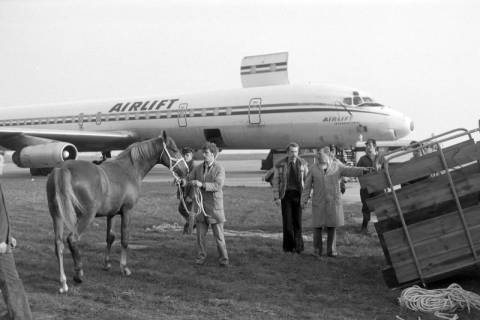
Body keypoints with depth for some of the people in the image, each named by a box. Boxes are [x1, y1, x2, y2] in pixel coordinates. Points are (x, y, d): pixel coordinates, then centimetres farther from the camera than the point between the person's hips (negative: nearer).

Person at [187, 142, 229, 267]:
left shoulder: (219, 169, -8)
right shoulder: (198, 168, 7)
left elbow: (218, 186, -19)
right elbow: (189, 179, 8)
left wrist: (202, 185, -30)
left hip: (214, 206, -4)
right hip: (200, 205, 4)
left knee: (218, 234, 1)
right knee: (200, 233, 7)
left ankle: (223, 258, 11)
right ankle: (201, 256, 19)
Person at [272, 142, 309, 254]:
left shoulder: (303, 163, 0)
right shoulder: (280, 165, -4)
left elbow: (307, 180, 6)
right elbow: (276, 182, 0)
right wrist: (276, 198, -6)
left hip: (298, 195, 1)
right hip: (286, 195, -1)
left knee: (297, 221, -1)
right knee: (287, 221, -4)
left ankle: (297, 246, 7)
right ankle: (289, 246, 7)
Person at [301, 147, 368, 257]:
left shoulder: (337, 166, 1)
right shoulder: (313, 168, 1)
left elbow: (350, 171, -12)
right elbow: (307, 185, 3)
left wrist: (362, 170, -28)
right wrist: (304, 200, -2)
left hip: (333, 202, 1)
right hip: (318, 202, 0)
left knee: (332, 226, 2)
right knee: (317, 226, -2)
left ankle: (331, 251, 10)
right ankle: (317, 250, 11)